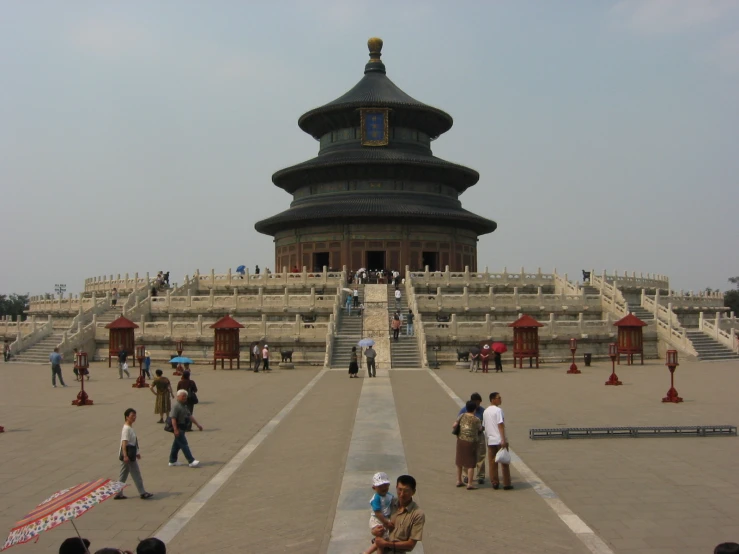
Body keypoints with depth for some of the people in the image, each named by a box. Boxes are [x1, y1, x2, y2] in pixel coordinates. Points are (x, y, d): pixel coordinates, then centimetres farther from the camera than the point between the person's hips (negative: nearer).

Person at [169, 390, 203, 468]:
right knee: (184, 444, -10)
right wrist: (176, 430, -30)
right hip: (178, 428, -10)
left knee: (177, 444, 15)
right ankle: (191, 461, -12)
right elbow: (173, 418, -23)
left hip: (183, 428, 10)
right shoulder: (176, 406, -17)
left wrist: (197, 424, 14)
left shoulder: (184, 406, 14)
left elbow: (190, 416, 18)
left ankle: (172, 461, 24)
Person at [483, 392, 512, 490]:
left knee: (492, 463, 8)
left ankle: (495, 483, 9)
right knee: (504, 462, 2)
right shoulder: (498, 410, -11)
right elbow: (500, 425, -17)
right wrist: (503, 439, -19)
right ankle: (506, 484, 4)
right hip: (499, 440, -6)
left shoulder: (486, 411, 11)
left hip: (490, 441, 6)